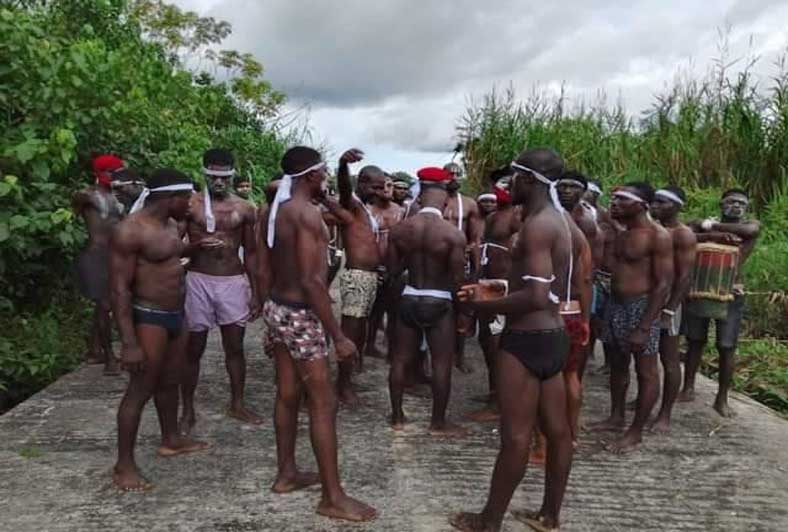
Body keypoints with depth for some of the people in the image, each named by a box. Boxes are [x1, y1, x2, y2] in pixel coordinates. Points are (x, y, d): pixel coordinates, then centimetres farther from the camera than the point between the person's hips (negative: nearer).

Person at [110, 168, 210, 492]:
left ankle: (171, 440, 39)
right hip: (148, 318, -9)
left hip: (176, 315, 9)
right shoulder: (130, 231, -19)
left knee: (170, 382, 21)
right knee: (140, 389, -1)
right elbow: (120, 289, -22)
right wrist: (129, 342, -24)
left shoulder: (170, 224, 8)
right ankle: (124, 466, 11)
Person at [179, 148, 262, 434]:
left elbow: (250, 253, 9)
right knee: (193, 349, 7)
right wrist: (195, 245, -23)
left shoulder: (244, 209, 4)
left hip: (234, 282, 2)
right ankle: (188, 411, 20)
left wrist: (255, 292, 7)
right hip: (199, 281, -2)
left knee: (235, 347, 10)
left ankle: (237, 404, 26)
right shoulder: (190, 204, -2)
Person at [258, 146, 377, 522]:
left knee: (287, 395, 18)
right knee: (324, 403, -2)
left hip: (276, 308, 9)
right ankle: (333, 497, 6)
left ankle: (286, 474, 32)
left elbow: (263, 272, 13)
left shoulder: (274, 210, 9)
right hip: (300, 314, -9)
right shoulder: (307, 212, -19)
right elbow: (311, 281, -25)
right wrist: (338, 336, -21)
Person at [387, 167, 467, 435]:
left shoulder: (400, 229, -3)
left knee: (401, 359, 15)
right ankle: (438, 422, 18)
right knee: (442, 364, 9)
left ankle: (397, 417, 26)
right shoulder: (453, 234, -15)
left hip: (408, 299, 4)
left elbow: (393, 270, 3)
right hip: (439, 303, -4)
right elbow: (457, 279, -13)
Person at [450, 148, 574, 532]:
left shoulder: (536, 225, -19)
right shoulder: (557, 220, 12)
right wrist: (500, 289, 12)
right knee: (557, 429, 15)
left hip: (526, 340, -10)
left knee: (515, 436, 1)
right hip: (552, 336, 10)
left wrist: (484, 305, -15)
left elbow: (536, 298, -28)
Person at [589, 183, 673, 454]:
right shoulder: (621, 233, 11)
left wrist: (644, 327, -21)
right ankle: (616, 418, 33)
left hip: (641, 306, -8)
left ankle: (635, 432, 14)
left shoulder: (658, 236, -14)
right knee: (617, 365, 18)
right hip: (615, 304, 9)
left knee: (646, 372, 4)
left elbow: (664, 284, -18)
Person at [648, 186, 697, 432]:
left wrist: (669, 310, -20)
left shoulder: (683, 235, -10)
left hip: (667, 302, -7)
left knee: (669, 360, 3)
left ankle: (665, 415, 11)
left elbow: (685, 277, -15)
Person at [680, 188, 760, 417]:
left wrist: (715, 226, -11)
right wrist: (712, 235, -24)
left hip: (731, 294, -1)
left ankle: (722, 399, 16)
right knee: (695, 341, 10)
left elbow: (749, 230, -20)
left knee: (726, 348, 2)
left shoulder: (752, 225, 4)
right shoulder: (704, 224, 5)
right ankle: (688, 389, 23)